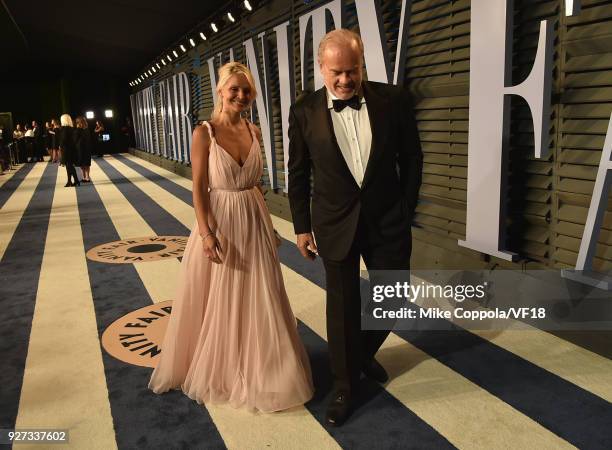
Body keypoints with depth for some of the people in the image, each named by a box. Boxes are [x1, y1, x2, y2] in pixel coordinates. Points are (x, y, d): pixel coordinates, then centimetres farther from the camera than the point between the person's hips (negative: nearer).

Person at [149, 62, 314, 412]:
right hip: (220, 222, -5)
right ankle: (217, 369, 32)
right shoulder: (205, 133, -10)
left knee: (259, 301, 14)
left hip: (255, 222, 5)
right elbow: (199, 188, -12)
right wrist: (206, 233, -21)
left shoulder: (254, 131, 5)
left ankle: (257, 368, 35)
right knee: (218, 302, 9)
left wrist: (269, 223, 13)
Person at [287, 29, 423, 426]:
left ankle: (365, 353, 42)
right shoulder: (305, 111, -6)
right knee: (342, 307, 8)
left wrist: (406, 211, 3)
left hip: (388, 221, 2)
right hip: (336, 224, -1)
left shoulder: (393, 100, -6)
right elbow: (298, 174, 1)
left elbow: (412, 159, 3)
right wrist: (302, 227, 3)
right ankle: (346, 385, 29)